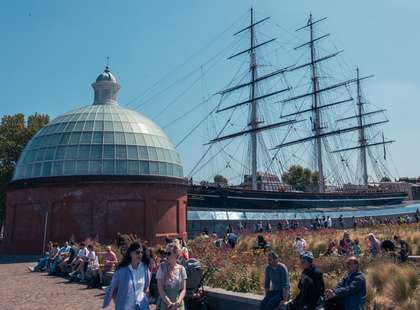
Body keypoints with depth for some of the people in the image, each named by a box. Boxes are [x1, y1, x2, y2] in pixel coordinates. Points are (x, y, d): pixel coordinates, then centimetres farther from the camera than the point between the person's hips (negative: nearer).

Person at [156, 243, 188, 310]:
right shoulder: (162, 267, -4)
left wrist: (178, 302, -13)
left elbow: (183, 289, 2)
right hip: (164, 304, -1)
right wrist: (170, 303, -15)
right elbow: (160, 289, -8)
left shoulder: (181, 269, 1)